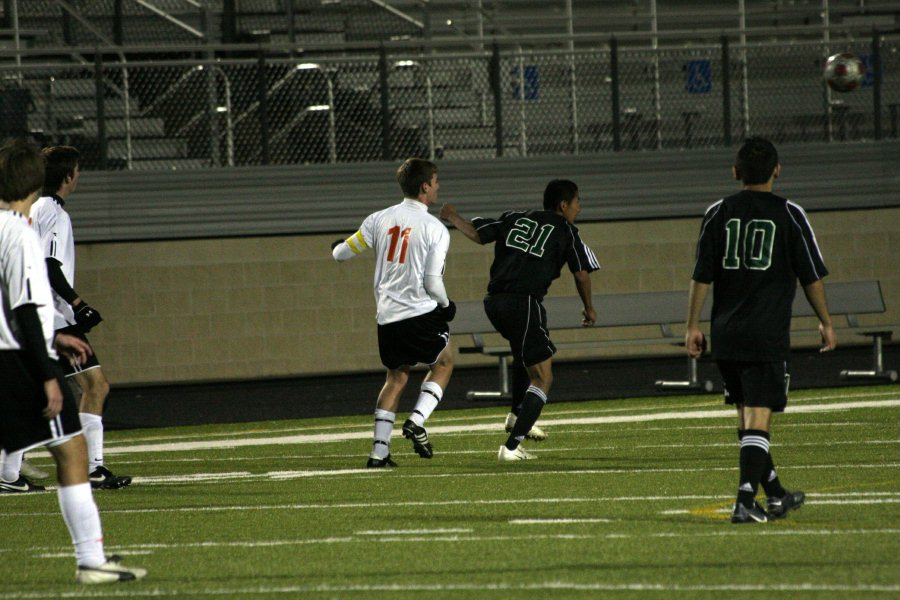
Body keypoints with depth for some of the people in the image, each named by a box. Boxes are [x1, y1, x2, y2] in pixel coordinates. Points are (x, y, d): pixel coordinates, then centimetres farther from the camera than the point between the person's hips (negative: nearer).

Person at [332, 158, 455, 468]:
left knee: (396, 376, 19)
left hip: (387, 315, 4)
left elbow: (343, 253, 14)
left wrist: (337, 248, 39)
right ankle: (417, 421, 2)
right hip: (421, 312, -4)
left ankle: (379, 451, 11)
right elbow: (433, 282, -12)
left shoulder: (379, 220, 5)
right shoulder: (435, 229, -8)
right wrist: (446, 306, 9)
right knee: (443, 362, 20)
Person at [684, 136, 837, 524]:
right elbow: (812, 277, 2)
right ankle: (745, 502, -18)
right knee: (758, 420, -6)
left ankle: (774, 494, 29)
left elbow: (701, 276, 4)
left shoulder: (718, 214, 4)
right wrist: (825, 322, 13)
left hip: (725, 335, 4)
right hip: (767, 338, -4)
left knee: (747, 418, 17)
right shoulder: (789, 215, -3)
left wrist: (692, 325, 10)